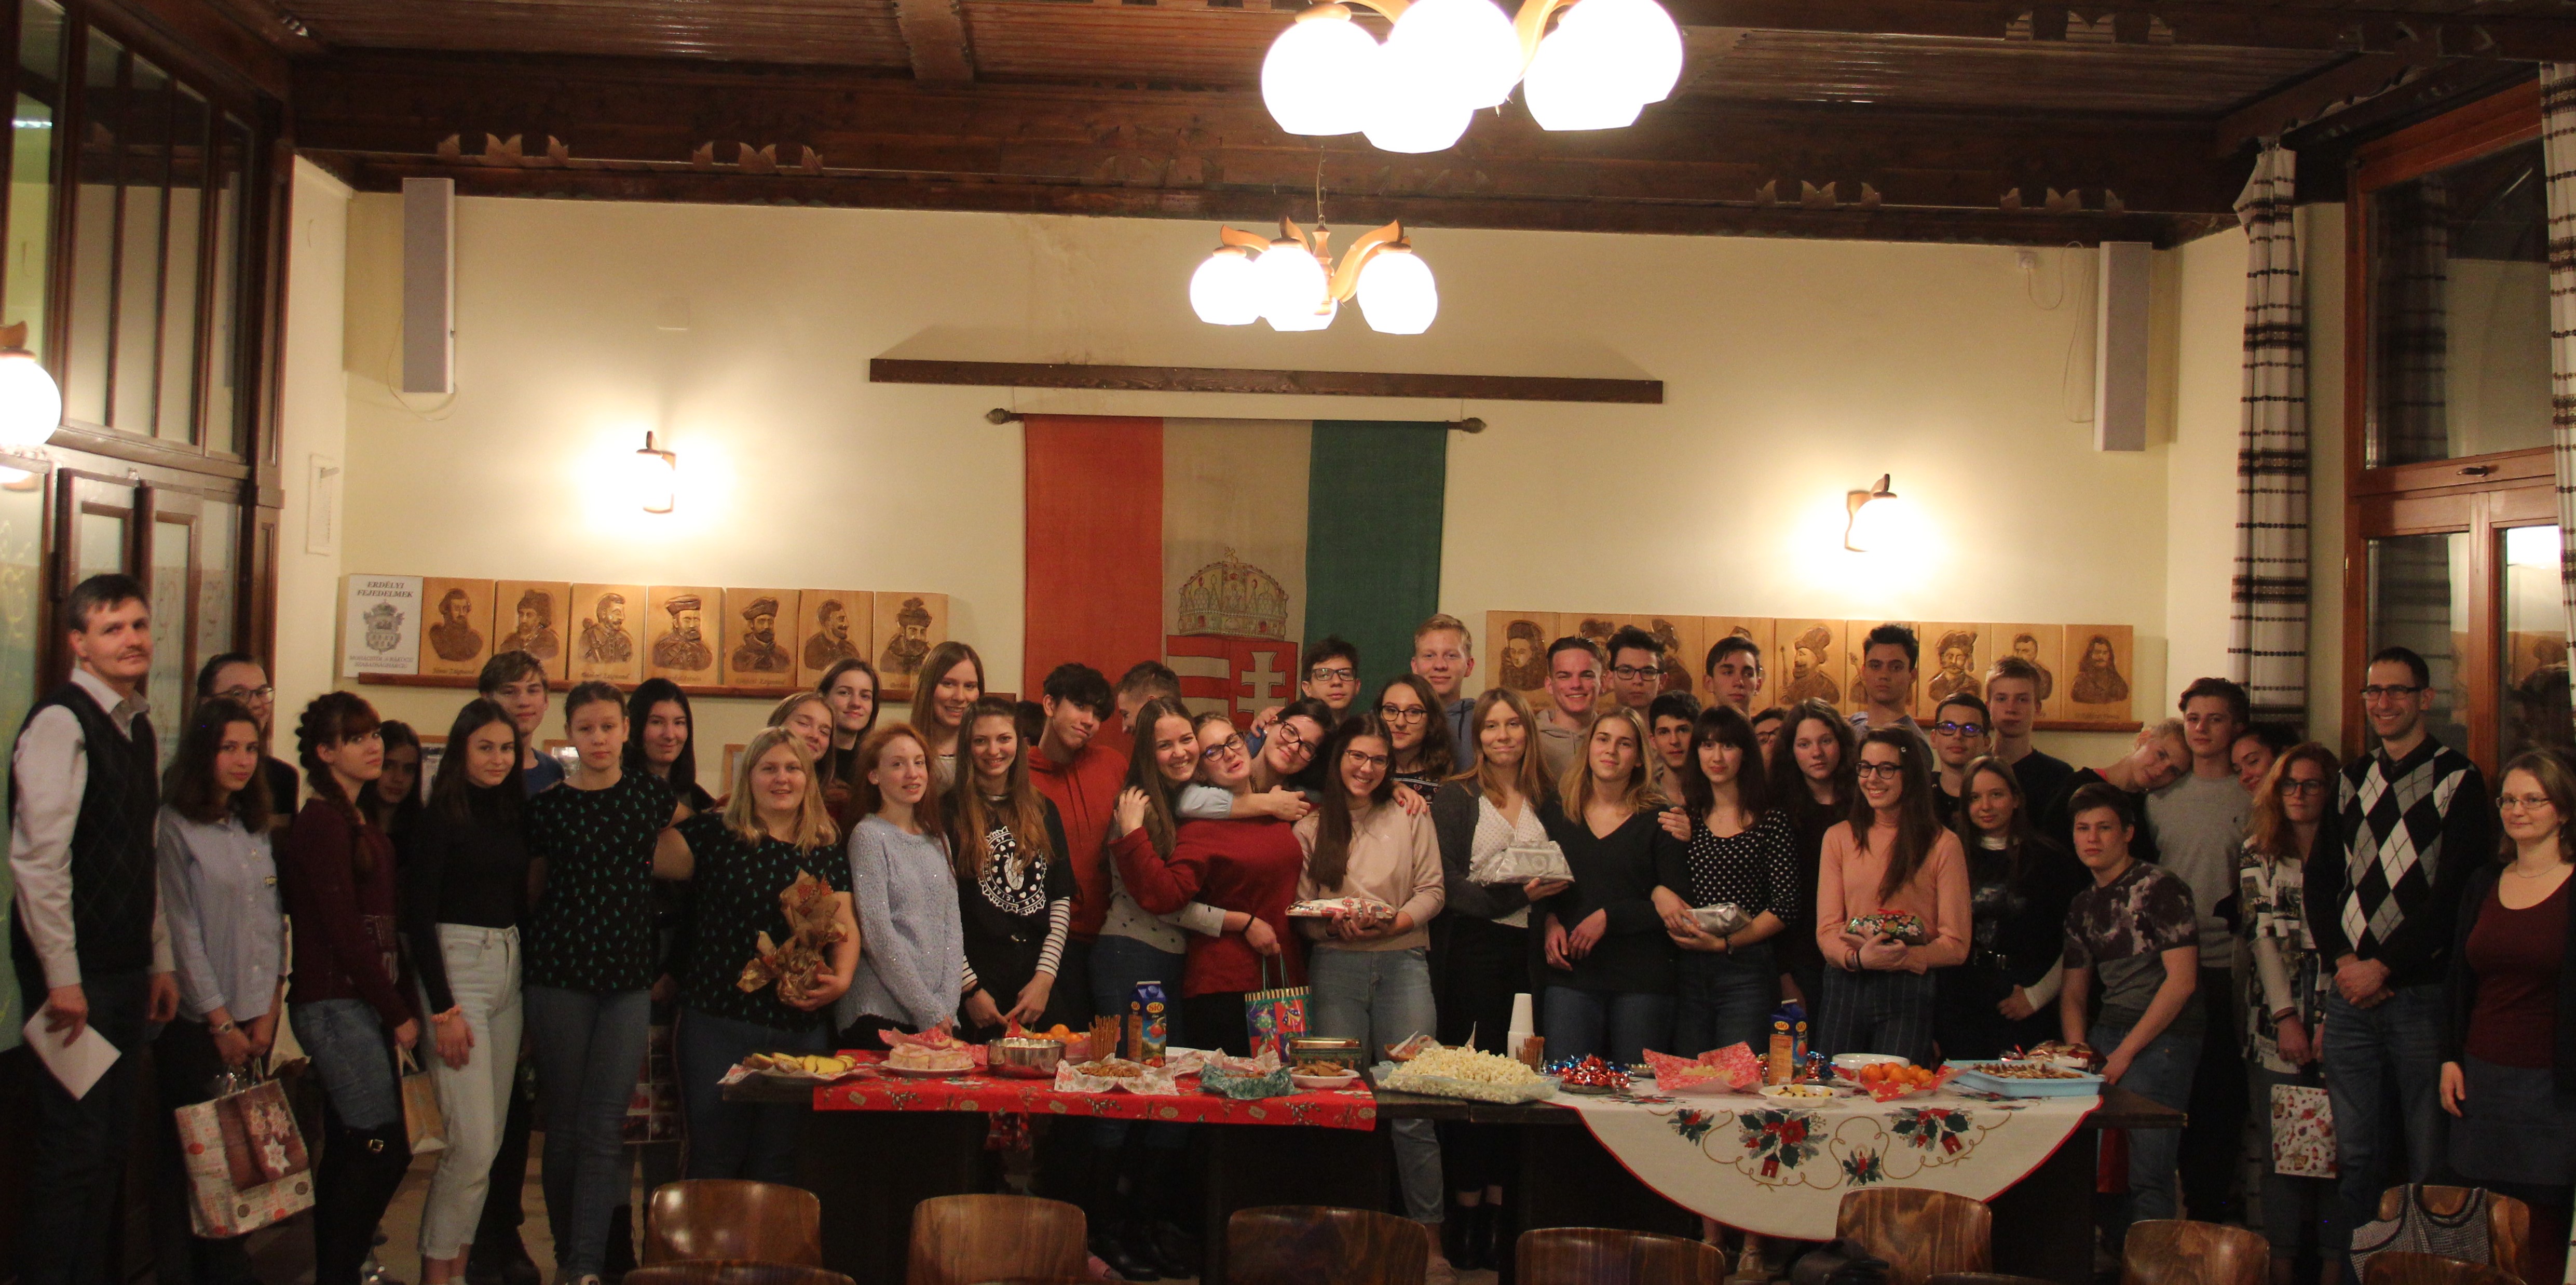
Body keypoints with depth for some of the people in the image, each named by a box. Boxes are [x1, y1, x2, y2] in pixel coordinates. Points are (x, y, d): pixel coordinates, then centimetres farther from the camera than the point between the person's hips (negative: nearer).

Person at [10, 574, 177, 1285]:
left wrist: (161, 962, 15)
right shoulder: (61, 722, -13)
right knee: (74, 1145, -4)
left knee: (111, 1141, 13)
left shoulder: (138, 728, 13)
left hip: (125, 967, 8)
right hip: (75, 972, -8)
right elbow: (38, 858, -18)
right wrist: (62, 978, -19)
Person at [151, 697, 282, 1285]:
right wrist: (220, 1021, -9)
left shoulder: (256, 828, 12)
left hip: (252, 1020, 5)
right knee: (188, 1160, 1)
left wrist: (269, 1011, 3)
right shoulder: (175, 827, -8)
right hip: (196, 1023, -5)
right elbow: (181, 932, -10)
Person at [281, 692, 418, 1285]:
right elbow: (343, 930, -14)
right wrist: (399, 1013, -10)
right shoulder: (322, 823, -10)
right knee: (385, 1148, -9)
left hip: (362, 1003, 8)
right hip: (335, 1002, -8)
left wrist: (398, 1002, 5)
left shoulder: (362, 824, 16)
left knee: (348, 1150, 10)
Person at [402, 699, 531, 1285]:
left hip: (511, 967, 7)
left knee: (492, 1138, 8)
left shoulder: (515, 813, 10)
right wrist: (443, 1009, -15)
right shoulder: (440, 817, -8)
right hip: (456, 966, -6)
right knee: (472, 1142, -10)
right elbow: (419, 915, -11)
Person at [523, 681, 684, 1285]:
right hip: (560, 971, -1)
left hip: (630, 977, 1)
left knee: (605, 1127, -4)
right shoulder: (549, 805, 0)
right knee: (566, 1121, 7)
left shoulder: (651, 793, 4)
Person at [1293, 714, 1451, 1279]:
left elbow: (1432, 892, 7)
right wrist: (1338, 925, -11)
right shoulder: (1311, 826, 9)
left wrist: (1394, 923, -9)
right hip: (1334, 966, 1)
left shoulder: (1410, 817, 10)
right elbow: (1299, 908, 7)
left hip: (1402, 962, -1)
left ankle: (1430, 1238, 0)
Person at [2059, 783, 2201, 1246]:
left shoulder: (2159, 887, -7)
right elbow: (2073, 991, 20)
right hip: (2107, 1032, 7)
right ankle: (2118, 1261, 14)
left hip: (2161, 1038, -7)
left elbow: (2182, 980, -12)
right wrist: (2079, 1051, 1)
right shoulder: (2083, 906, 16)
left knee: (2143, 1174, -11)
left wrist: (2125, 1052, -12)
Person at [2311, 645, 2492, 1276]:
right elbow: (2321, 880, 13)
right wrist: (2341, 960, -2)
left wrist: (2385, 967, -12)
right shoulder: (2351, 781, 13)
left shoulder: (2458, 781, -3)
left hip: (2422, 994, -5)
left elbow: (2456, 895, -10)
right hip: (2352, 991, 5)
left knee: (2429, 1163, -1)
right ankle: (2358, 1269, 19)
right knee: (2357, 1157, 10)